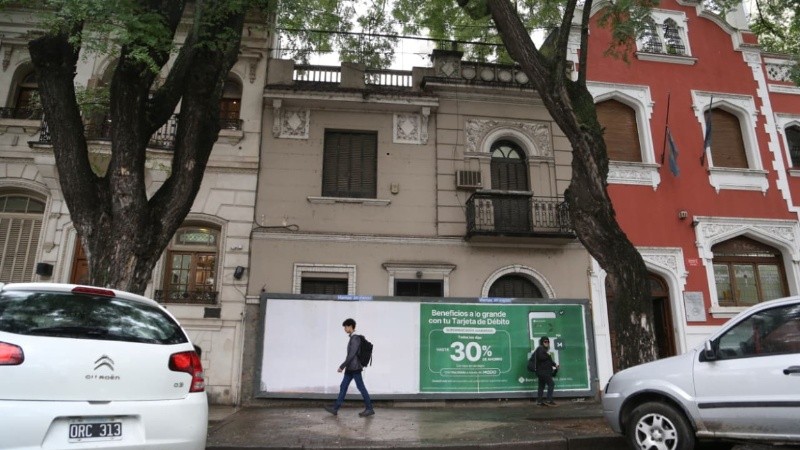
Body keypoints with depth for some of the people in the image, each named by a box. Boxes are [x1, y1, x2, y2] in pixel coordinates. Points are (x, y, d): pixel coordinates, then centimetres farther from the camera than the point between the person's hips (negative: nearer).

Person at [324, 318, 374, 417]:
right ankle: (335, 408, 11)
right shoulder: (353, 338, 14)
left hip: (354, 369, -10)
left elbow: (351, 354, -21)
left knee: (361, 388, -2)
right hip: (350, 369, 10)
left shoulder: (355, 338, -16)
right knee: (343, 387, 8)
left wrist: (342, 366, -19)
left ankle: (369, 409, 7)